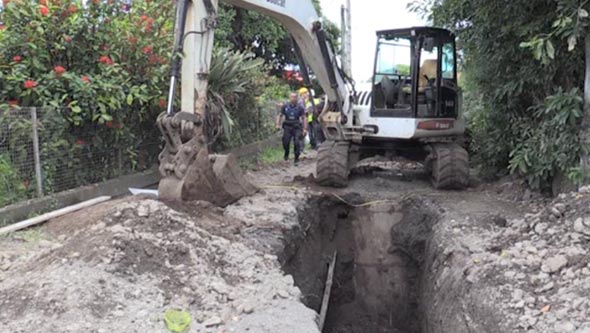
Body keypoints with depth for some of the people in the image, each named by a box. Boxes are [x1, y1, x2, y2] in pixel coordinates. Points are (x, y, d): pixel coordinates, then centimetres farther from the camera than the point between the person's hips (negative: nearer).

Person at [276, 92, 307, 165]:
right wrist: (278, 124, 2)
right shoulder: (285, 106, 2)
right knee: (285, 142, -4)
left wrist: (305, 129, -4)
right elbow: (280, 115, 12)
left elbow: (303, 118, 1)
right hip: (287, 127, 1)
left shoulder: (300, 107, -2)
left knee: (297, 143, -9)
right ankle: (286, 154, 27)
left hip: (297, 127, -1)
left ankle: (297, 159, 3)